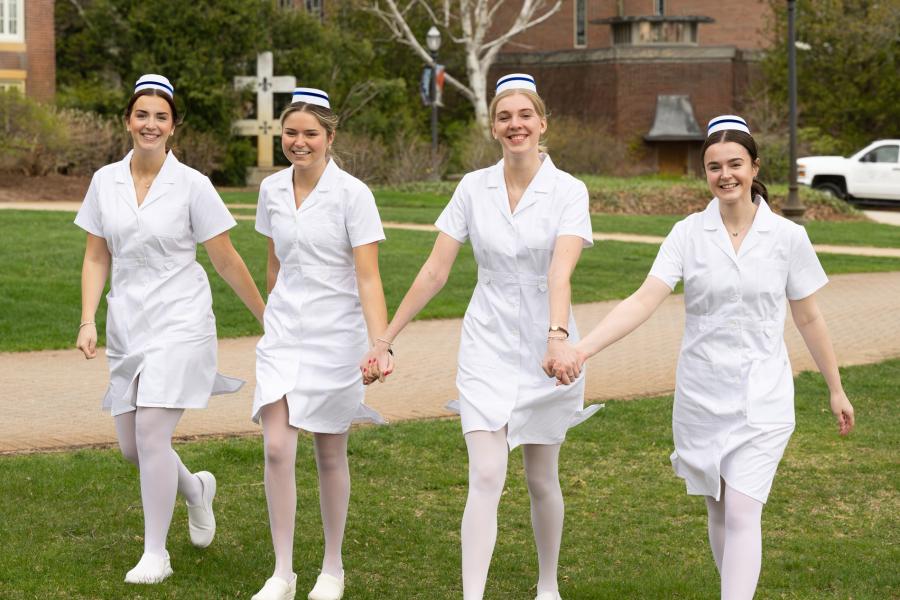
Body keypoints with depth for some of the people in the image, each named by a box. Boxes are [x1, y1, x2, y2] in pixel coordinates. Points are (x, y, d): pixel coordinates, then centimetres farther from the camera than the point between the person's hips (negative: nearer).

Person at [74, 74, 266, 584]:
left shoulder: (192, 185, -7)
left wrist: (267, 317, 2)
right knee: (131, 446, 8)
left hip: (179, 322, -5)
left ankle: (156, 554, -1)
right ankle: (196, 489, 40)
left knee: (151, 432, -15)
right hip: (128, 325, 5)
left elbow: (226, 260, -1)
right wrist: (89, 321, -1)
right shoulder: (106, 181, 5)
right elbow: (96, 258, 9)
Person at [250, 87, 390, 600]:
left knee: (330, 455, 7)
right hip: (284, 334, 4)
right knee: (277, 450, -8)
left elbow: (368, 277, -16)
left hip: (336, 336, -3)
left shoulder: (352, 194, -11)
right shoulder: (273, 189, 4)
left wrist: (380, 344, -26)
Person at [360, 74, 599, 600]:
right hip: (487, 345, 1)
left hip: (545, 346, -1)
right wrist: (386, 339, 0)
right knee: (486, 478, -10)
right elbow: (435, 271, 1)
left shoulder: (568, 191, -9)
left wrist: (559, 337, -41)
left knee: (542, 480, 12)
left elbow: (561, 271, -25)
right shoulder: (474, 188, 0)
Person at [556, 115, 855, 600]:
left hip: (762, 400, -2)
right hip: (700, 395, 2)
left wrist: (836, 390, 13)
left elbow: (808, 317, 6)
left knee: (742, 514, -11)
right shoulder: (687, 234, -4)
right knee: (719, 513, 13)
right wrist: (582, 347, -28)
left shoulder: (787, 237, -4)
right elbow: (644, 300, -14)